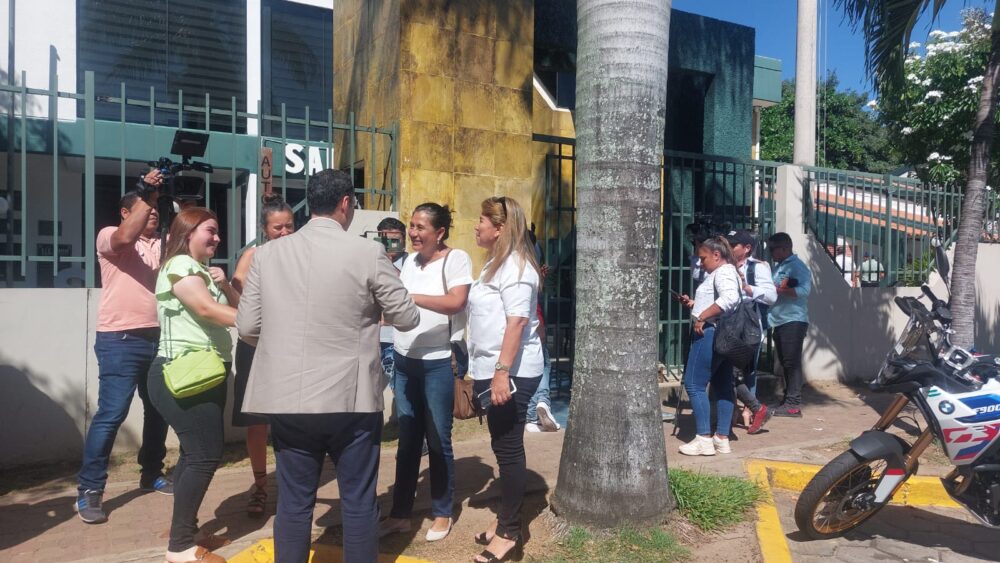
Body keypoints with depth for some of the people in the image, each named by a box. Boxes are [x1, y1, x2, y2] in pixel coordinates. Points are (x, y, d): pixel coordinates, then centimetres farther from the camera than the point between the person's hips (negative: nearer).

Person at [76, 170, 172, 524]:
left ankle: (151, 474, 29)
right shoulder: (109, 235, 0)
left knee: (159, 409, 13)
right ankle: (89, 490, 1)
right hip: (120, 340, -6)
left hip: (158, 338, 6)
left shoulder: (162, 244, 15)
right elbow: (126, 236, -22)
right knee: (111, 414, -9)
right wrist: (148, 192, -21)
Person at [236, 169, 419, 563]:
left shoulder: (267, 253, 1)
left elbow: (247, 326, 3)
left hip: (288, 397, 3)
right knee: (359, 501, 12)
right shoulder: (368, 253, -9)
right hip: (351, 398, -3)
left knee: (293, 502, 14)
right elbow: (407, 318, -3)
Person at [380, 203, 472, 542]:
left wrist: (410, 296, -27)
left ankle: (442, 514, 20)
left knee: (438, 440, 4)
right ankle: (400, 513, 22)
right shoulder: (410, 261, 12)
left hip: (439, 363, -6)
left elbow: (455, 302, -24)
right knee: (407, 439, 12)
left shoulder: (456, 259, -9)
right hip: (405, 360, 6)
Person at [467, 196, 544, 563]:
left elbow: (517, 322, -23)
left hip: (513, 372, -10)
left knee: (509, 448, -2)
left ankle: (509, 533, 8)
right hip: (496, 370, 10)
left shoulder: (514, 265, -15)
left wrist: (502, 373, -27)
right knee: (502, 447, 15)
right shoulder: (496, 263, 16)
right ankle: (506, 521, 27)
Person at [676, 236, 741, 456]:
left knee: (694, 384, -7)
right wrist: (693, 304, 15)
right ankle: (722, 439, 14)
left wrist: (701, 317, -25)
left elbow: (729, 298, -29)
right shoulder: (723, 273, 23)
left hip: (711, 333, -11)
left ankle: (704, 439, -6)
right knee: (723, 386, 10)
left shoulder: (723, 272, -10)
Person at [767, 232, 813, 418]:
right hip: (780, 322, 9)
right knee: (785, 363, 13)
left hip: (793, 321, -9)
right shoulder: (778, 267, 19)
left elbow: (804, 290, -22)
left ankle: (793, 404, -5)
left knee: (791, 362, -8)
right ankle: (788, 400, 20)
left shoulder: (797, 267, -9)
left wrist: (779, 290, -26)